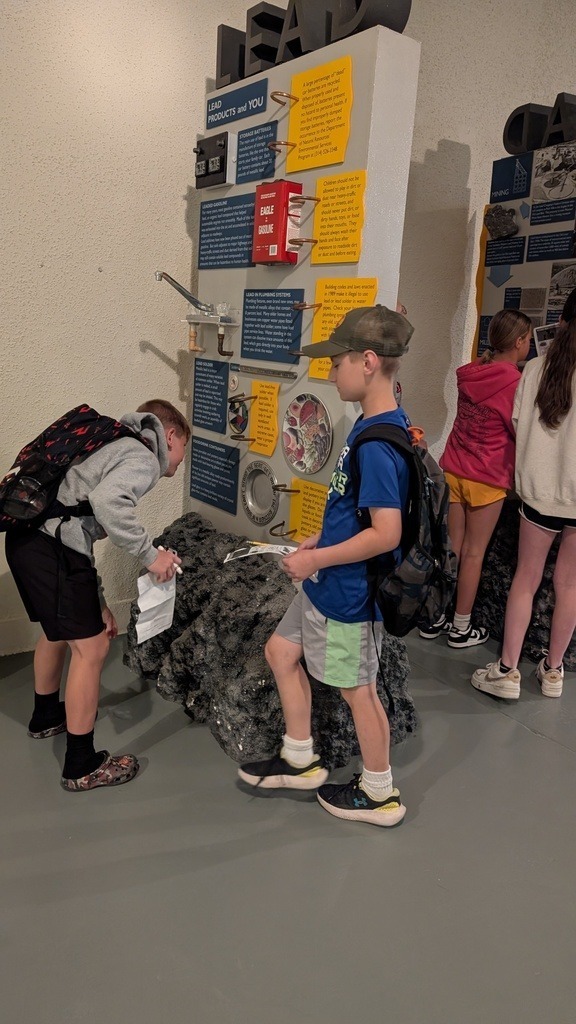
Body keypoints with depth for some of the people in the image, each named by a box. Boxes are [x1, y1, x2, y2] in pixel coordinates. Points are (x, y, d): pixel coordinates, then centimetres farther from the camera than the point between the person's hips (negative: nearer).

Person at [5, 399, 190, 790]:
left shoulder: (119, 449, 28)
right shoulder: (143, 457, -3)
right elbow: (107, 501, -26)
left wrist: (98, 604, 26)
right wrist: (150, 554, -16)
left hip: (28, 539, 11)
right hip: (53, 548, -11)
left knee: (59, 629, 30)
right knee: (92, 648, 0)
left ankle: (47, 716, 53)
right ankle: (82, 766, 13)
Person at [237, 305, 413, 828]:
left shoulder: (376, 444, -26)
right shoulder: (376, 425, 4)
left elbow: (386, 533, -29)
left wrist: (317, 559, -19)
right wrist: (322, 539, 10)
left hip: (349, 591, -10)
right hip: (328, 583, 10)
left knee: (357, 688, 8)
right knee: (282, 650, 20)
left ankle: (379, 795, 32)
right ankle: (300, 760, 36)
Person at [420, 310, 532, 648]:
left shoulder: (471, 373, 3)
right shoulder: (515, 384, -15)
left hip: (453, 470, 6)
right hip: (487, 479, -5)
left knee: (450, 548, 13)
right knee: (474, 553, 6)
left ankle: (435, 618, 22)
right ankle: (461, 628, 18)